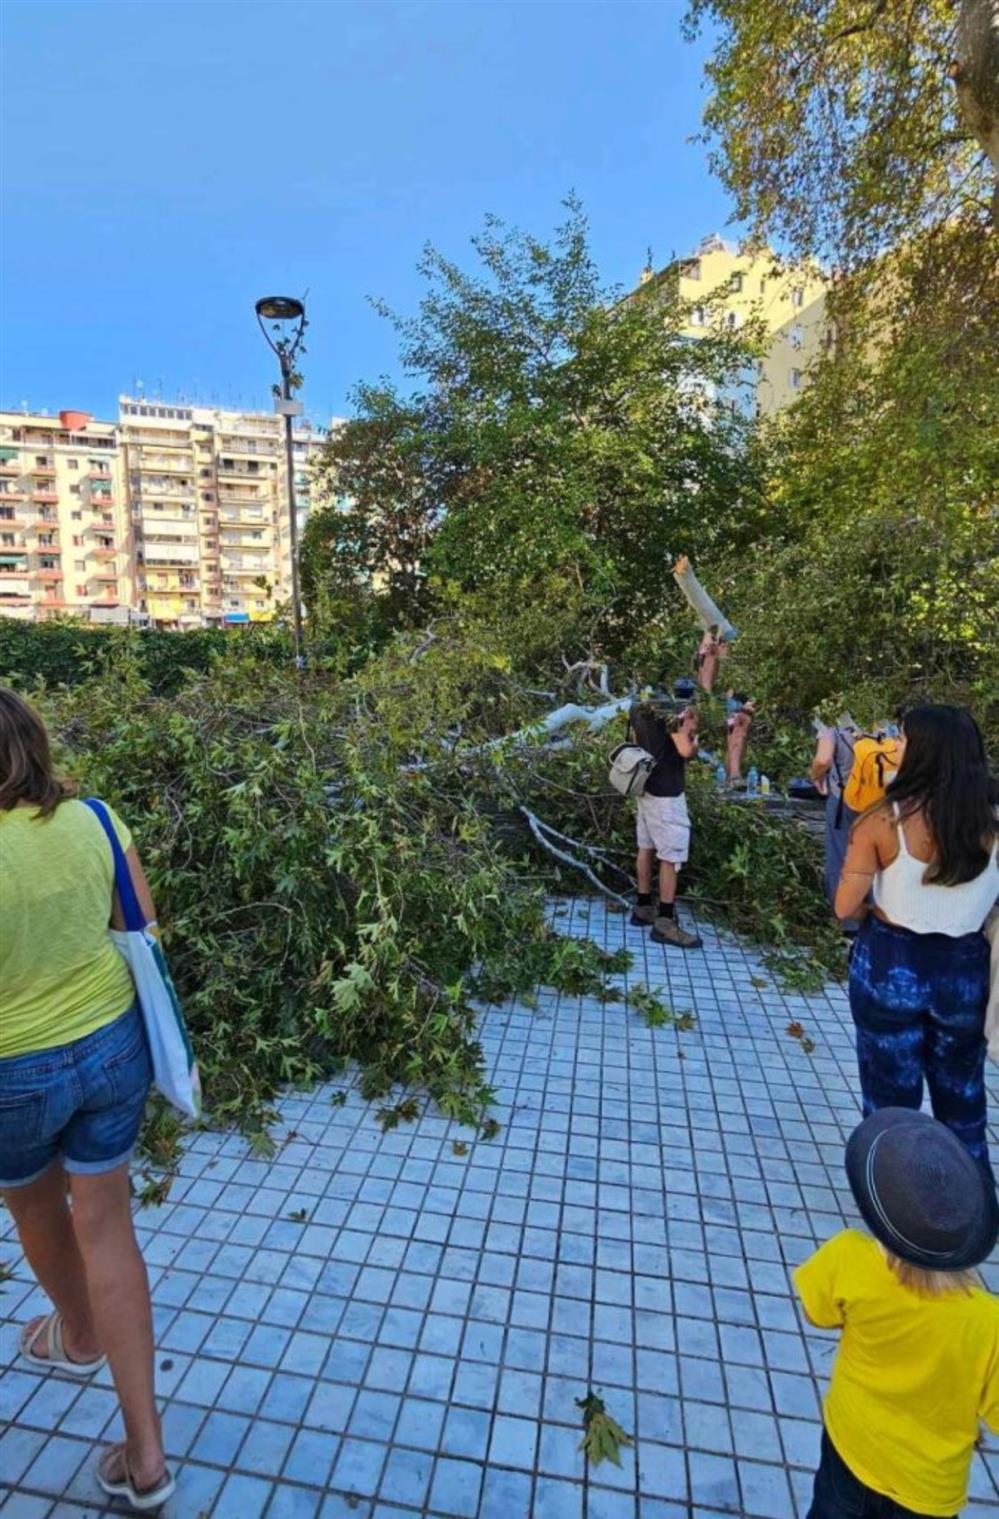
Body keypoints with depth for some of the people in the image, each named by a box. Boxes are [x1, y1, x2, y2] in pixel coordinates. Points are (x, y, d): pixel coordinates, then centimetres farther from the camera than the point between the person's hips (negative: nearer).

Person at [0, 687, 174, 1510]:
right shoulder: (93, 820, -11)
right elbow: (143, 930, 0)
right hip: (112, 1042, 3)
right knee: (106, 1228, 17)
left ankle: (77, 1335, 59)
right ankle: (147, 1449, 25)